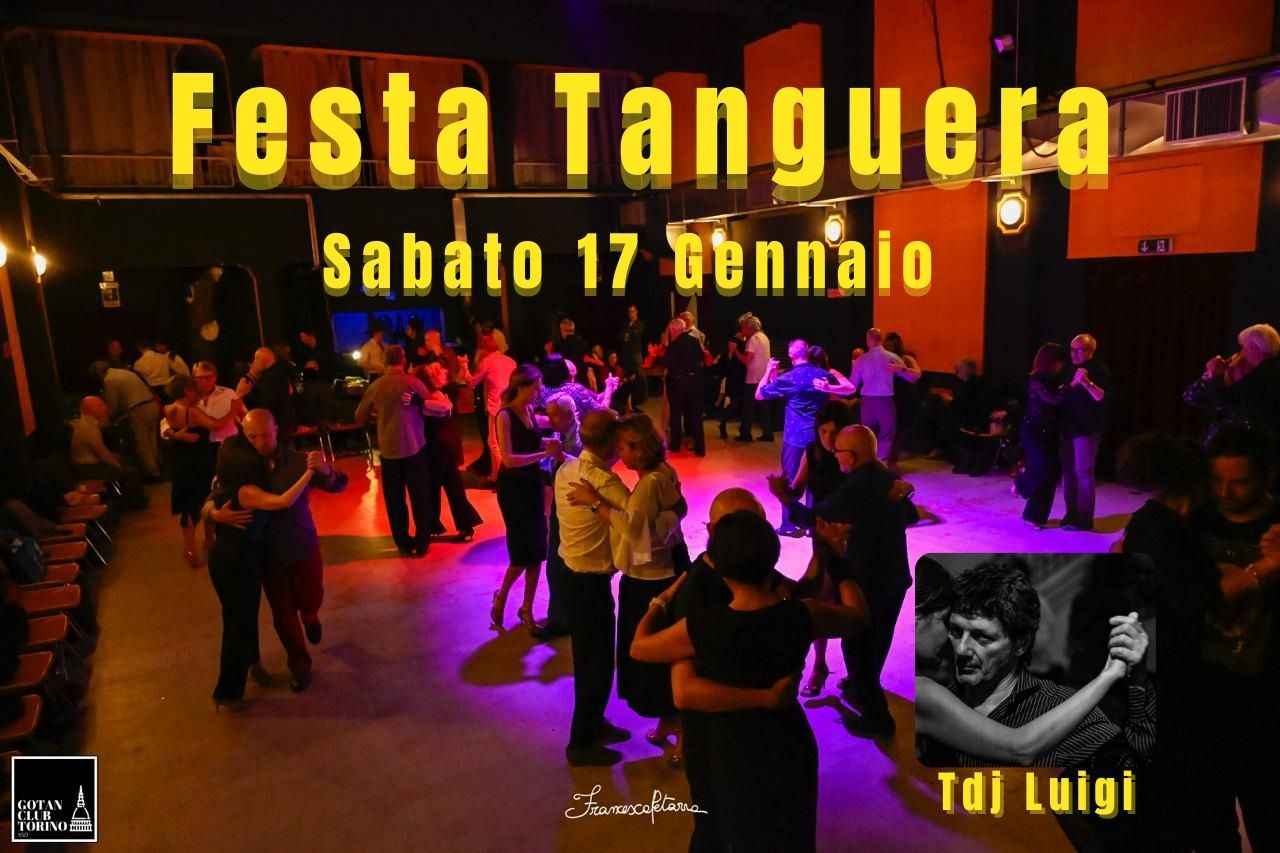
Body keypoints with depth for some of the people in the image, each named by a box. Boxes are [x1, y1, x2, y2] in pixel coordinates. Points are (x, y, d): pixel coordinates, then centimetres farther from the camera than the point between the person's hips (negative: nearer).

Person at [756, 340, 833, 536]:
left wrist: (769, 371, 5)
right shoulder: (824, 375, 2)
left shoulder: (788, 378, -10)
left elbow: (759, 394, -2)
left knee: (790, 480, 7)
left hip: (795, 435, -4)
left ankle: (790, 525, 10)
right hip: (818, 434, 4)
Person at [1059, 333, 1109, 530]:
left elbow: (1100, 396, -21)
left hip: (1087, 429, -7)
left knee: (1083, 473, -6)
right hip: (1068, 427, 7)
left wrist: (1086, 382, -33)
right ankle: (1071, 514, 18)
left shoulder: (1099, 370, -6)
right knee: (1068, 472, 9)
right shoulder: (1072, 370, 15)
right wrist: (1073, 384, 4)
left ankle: (1084, 518, 0)